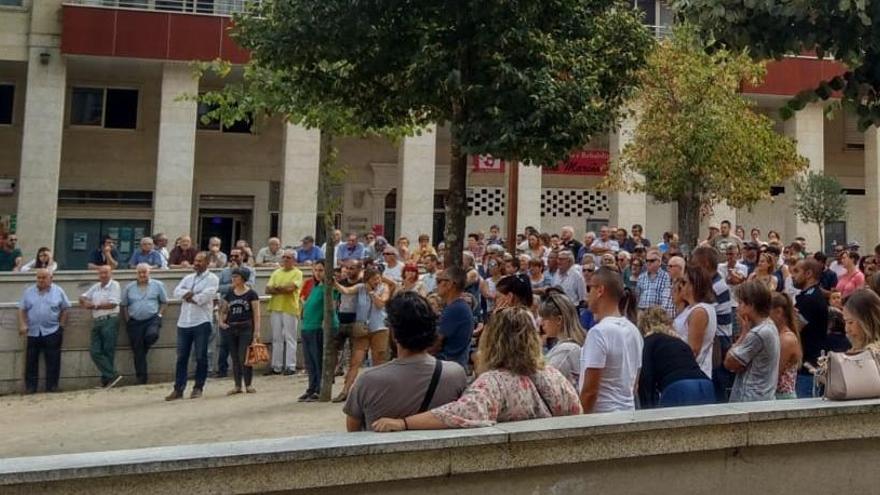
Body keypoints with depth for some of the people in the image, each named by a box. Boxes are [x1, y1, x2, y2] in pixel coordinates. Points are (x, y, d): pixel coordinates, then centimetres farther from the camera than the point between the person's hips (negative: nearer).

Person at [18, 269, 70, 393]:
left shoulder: (58, 291, 3)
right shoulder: (29, 292, 7)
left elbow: (65, 309, 5)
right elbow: (22, 309, 8)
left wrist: (61, 326, -1)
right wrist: (22, 324, -5)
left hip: (52, 332, -2)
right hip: (33, 332, 2)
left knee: (53, 361, 1)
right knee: (31, 361, 6)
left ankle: (52, 387, 8)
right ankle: (30, 387, 14)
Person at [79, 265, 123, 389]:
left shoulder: (114, 285, -1)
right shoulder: (95, 287, 19)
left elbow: (112, 304, -11)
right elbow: (83, 297, 23)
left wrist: (95, 306, -5)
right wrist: (85, 302, -1)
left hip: (110, 321, -7)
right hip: (97, 322, 7)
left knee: (108, 351, -4)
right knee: (94, 351, -3)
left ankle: (107, 380, 2)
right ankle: (113, 375, -3)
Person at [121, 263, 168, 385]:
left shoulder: (157, 285, 4)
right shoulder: (129, 287, 8)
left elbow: (164, 302, 8)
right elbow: (123, 305, 11)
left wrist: (159, 314, -4)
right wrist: (127, 320, 3)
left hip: (152, 319, -1)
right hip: (134, 322, 2)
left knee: (152, 334, -33)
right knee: (138, 351, 2)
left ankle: (145, 347, 2)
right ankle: (141, 378, 11)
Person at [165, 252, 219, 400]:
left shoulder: (212, 278, 0)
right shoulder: (188, 278, 18)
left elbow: (206, 296, -16)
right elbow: (177, 291, 3)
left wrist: (189, 296, -3)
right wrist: (190, 293, -13)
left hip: (202, 322, -5)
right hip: (184, 322, 5)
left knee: (201, 357, 2)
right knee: (181, 357, 7)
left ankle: (198, 388, 12)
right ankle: (178, 389, 12)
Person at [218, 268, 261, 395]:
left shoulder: (251, 294, -3)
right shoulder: (229, 293, 10)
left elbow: (256, 313, -5)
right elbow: (223, 310, 21)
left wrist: (256, 331, -11)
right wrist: (221, 322, 3)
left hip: (246, 328, -5)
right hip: (231, 329, 5)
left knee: (244, 357, -8)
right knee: (235, 358, 7)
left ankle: (248, 385, 5)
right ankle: (237, 386, 16)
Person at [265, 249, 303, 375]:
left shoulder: (297, 273, -1)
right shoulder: (276, 273, 16)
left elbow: (290, 287, -16)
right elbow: (268, 290, 6)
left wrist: (276, 288, -1)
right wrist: (283, 289, -8)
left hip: (290, 309, -5)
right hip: (275, 308, 5)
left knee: (290, 339, -2)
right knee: (276, 338, 8)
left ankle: (290, 366, 2)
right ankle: (276, 366, 14)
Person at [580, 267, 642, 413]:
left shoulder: (598, 332, -19)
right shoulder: (634, 330, 6)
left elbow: (589, 390, -19)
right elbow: (635, 383, 14)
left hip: (602, 414, -8)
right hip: (628, 412, 8)